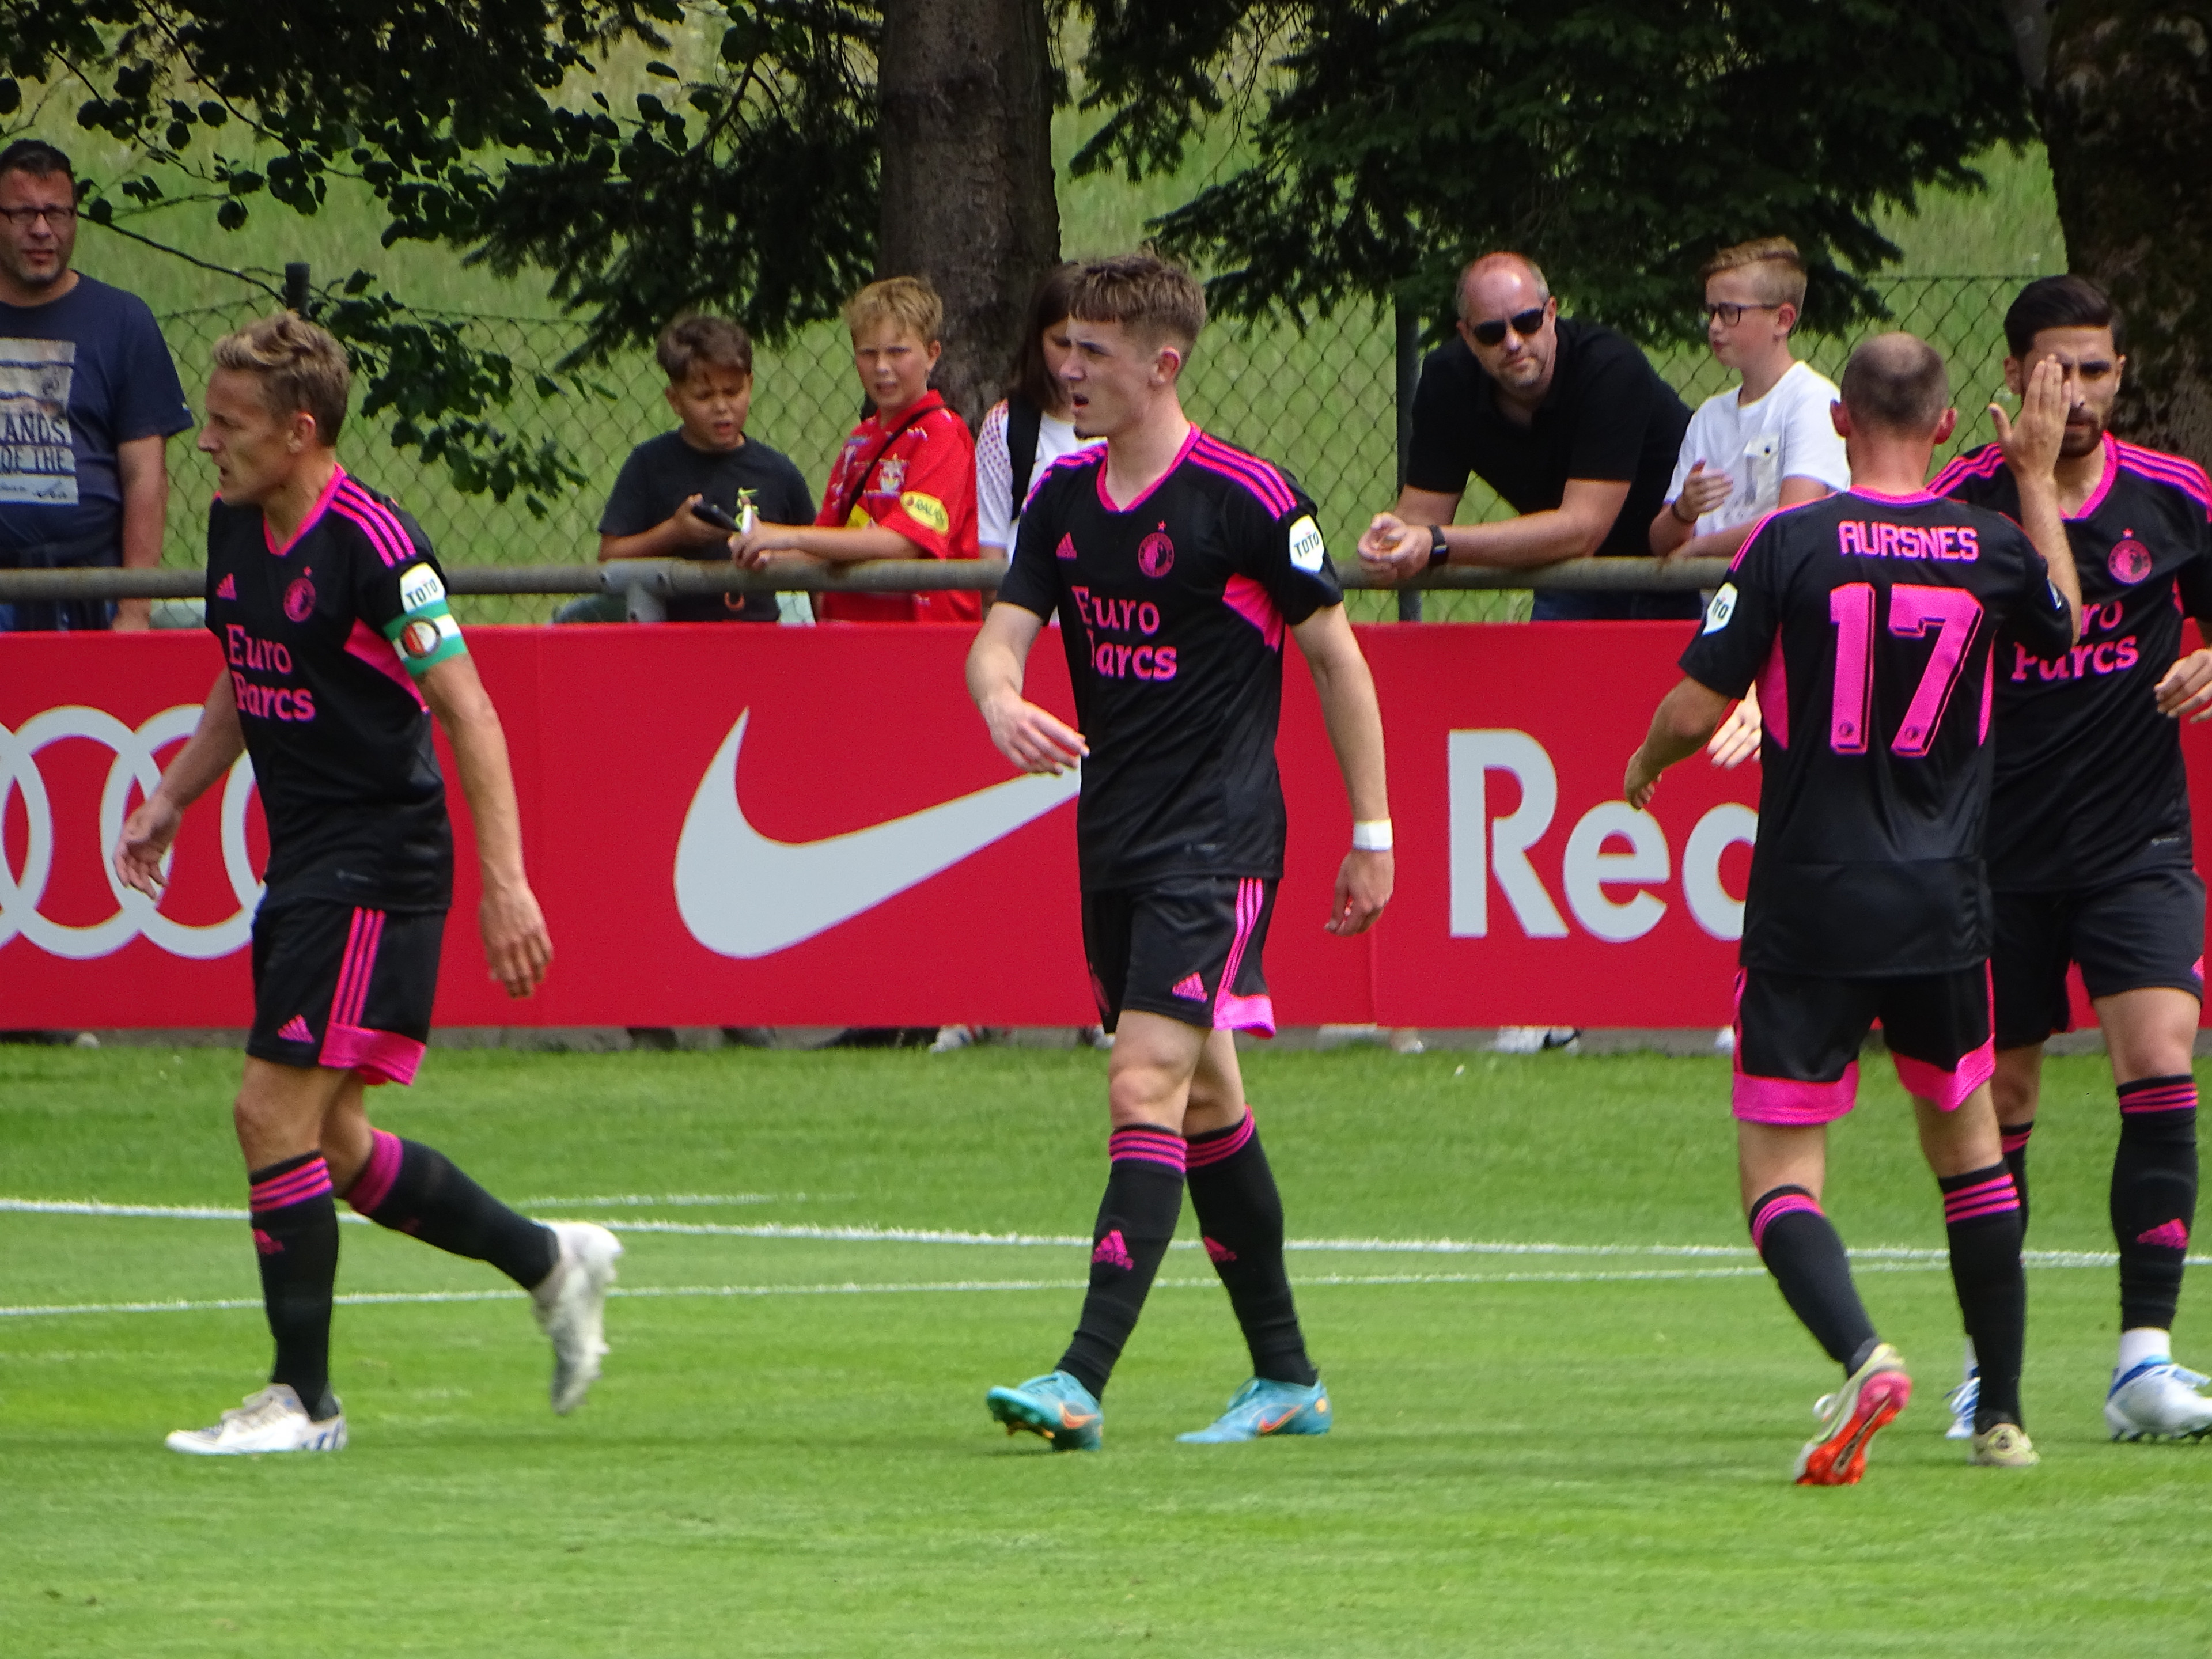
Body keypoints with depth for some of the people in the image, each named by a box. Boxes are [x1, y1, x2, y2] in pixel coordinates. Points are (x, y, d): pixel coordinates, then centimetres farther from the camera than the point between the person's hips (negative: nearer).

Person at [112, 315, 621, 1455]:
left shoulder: (373, 546, -18)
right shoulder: (234, 529, 8)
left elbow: (468, 712, -18)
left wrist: (505, 884, -23)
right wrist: (170, 800, 17)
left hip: (376, 869, -9)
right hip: (301, 867, 9)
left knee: (274, 1113, -13)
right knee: (329, 1147, 12)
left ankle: (301, 1397, -4)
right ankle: (552, 1263, 30)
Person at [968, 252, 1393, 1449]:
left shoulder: (1245, 498, -11)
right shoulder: (1064, 496, 7)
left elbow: (1335, 656, -4)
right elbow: (1002, 633, 3)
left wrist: (1371, 834, -2)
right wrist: (1002, 701, -23)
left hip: (1217, 843, -8)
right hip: (1113, 842, 8)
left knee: (1147, 1089, -17)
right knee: (1205, 1103, 14)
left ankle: (1084, 1379, -24)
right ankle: (1285, 1374, 24)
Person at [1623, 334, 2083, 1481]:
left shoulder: (1791, 544, -9)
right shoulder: (1991, 548, 0)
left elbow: (1697, 709, -7)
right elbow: (2066, 620, 24)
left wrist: (1645, 767, 14)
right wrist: (2039, 477, 32)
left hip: (1809, 909, -3)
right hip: (1944, 906, 3)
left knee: (1779, 1172, 1)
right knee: (1966, 1141, 23)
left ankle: (1861, 1355, -26)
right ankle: (2003, 1415, 25)